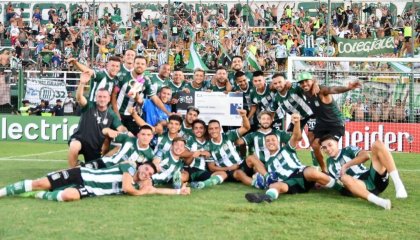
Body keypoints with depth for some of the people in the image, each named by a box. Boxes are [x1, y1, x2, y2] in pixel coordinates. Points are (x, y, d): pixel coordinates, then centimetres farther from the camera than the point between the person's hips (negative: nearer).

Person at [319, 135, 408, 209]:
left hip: (376, 178, -1)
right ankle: (378, 201, -56)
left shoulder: (348, 150, 12)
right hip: (360, 185, 1)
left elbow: (366, 155, -8)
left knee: (377, 144, -18)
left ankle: (398, 185, -34)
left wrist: (346, 165, -10)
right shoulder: (329, 162, 25)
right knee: (345, 178, -34)